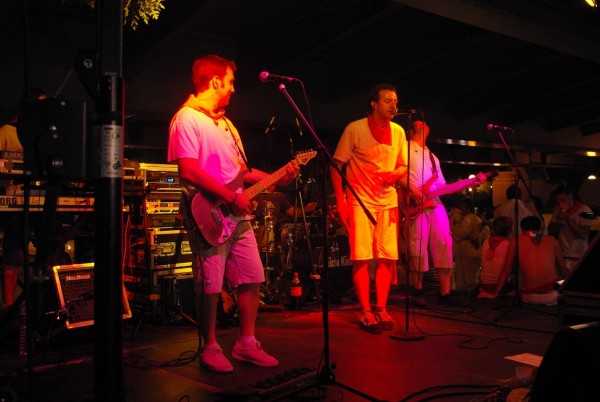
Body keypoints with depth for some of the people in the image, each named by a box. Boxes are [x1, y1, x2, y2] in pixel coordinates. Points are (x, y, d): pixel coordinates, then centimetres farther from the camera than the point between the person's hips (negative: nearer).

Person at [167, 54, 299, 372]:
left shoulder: (225, 124, 20)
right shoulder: (187, 119, -8)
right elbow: (189, 171, -19)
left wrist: (278, 178, 10)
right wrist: (231, 196, -17)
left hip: (237, 214, 8)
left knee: (252, 279, 9)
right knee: (210, 286, 0)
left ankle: (246, 344, 21)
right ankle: (210, 349, 17)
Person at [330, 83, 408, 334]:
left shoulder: (398, 132, 7)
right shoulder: (354, 129, -6)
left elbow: (403, 166, 15)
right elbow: (336, 165, -5)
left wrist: (394, 174, -9)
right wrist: (340, 200, -12)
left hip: (388, 201, 4)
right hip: (360, 200, -4)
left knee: (388, 257, 3)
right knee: (362, 257, -6)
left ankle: (381, 309, 16)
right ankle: (366, 313, 5)